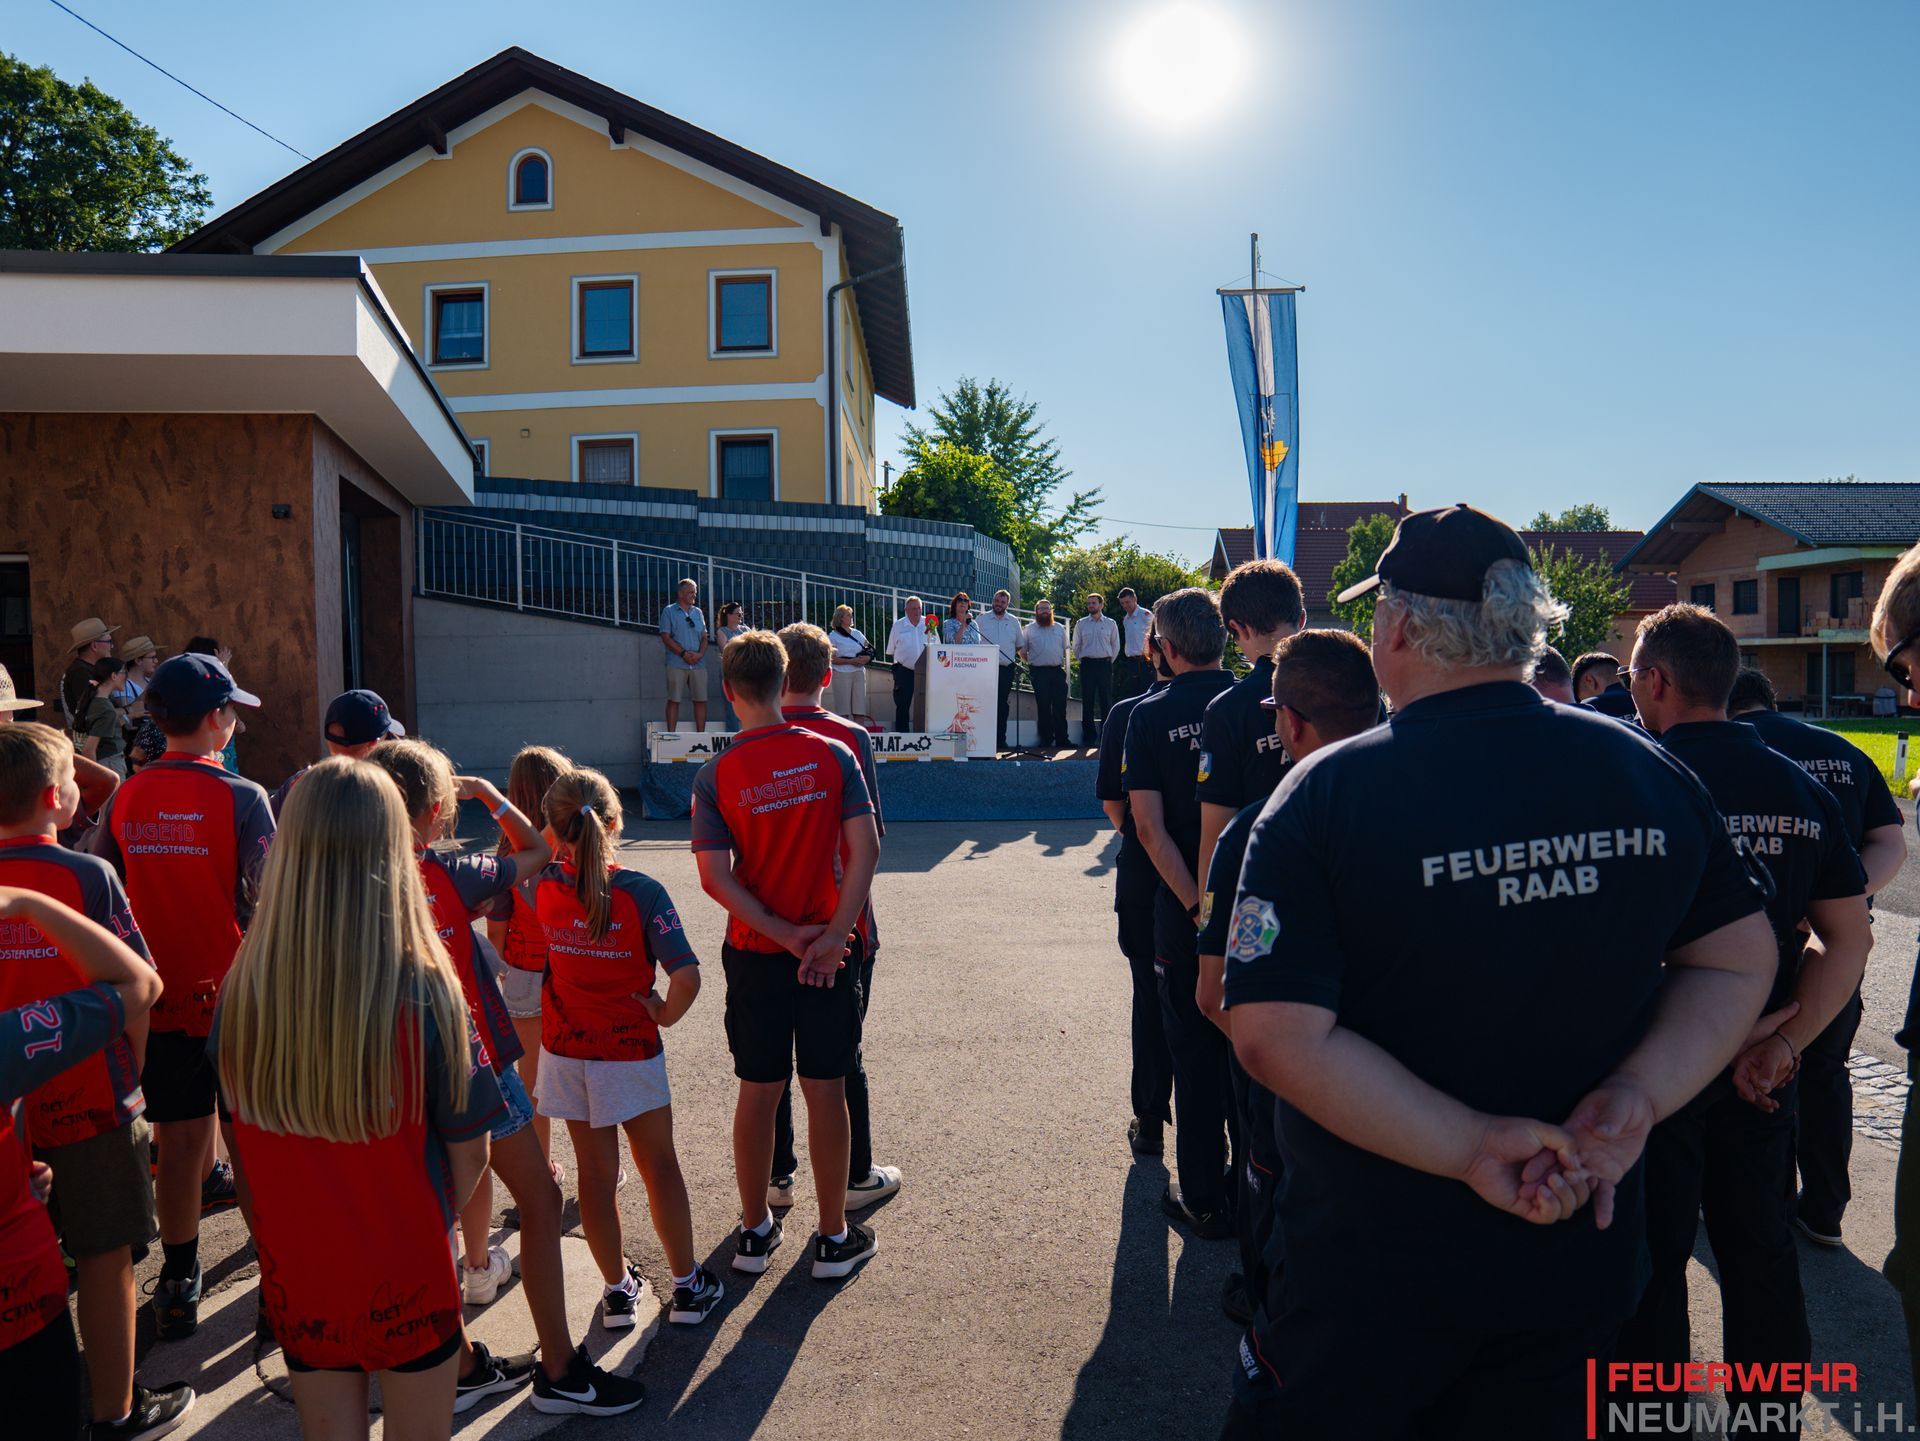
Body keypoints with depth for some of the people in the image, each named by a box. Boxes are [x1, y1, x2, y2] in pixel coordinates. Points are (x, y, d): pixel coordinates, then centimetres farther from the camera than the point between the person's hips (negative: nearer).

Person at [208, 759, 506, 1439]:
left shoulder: (243, 987, -17)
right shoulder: (424, 993, -25)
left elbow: (240, 1142, -3)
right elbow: (467, 1153, -13)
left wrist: (273, 1234, 11)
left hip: (296, 1281, 3)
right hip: (406, 1281, -3)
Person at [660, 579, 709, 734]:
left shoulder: (697, 612, 16)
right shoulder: (669, 612, 3)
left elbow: (704, 637, 14)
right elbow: (665, 637, -5)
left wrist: (700, 654, -5)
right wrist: (684, 654, -13)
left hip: (698, 663, 4)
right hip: (676, 664, -4)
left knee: (701, 699, 2)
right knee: (674, 700, -2)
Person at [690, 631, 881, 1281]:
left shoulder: (715, 776, -6)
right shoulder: (832, 755, -6)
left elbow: (716, 877, -12)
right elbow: (864, 848, -13)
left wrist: (786, 935, -10)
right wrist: (833, 935, -12)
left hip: (755, 955, 1)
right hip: (831, 949, 0)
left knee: (758, 1092, 13)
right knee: (826, 1090, 9)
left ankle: (755, 1231, 27)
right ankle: (834, 1238, 20)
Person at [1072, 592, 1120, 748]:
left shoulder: (1110, 624, 7)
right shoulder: (1081, 624, 8)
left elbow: (1116, 646, 12)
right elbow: (1076, 646, 14)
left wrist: (1109, 662, 9)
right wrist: (1081, 661, 9)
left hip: (1105, 664, 0)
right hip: (1087, 664, 0)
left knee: (1106, 700, -1)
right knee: (1087, 701, 0)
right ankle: (1089, 737, 5)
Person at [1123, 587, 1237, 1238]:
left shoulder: (1150, 716, -8)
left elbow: (1149, 827, -14)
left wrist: (1197, 905, -13)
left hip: (1185, 917, -2)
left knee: (1196, 1058, 10)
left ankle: (1206, 1201, 20)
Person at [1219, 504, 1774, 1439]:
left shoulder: (1326, 792, -19)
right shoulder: (1648, 771, -5)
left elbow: (1277, 1036, -26)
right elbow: (1740, 957, 3)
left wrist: (1470, 1145, -20)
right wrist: (1636, 1099, -9)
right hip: (1582, 1254, 5)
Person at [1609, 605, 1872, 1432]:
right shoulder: (1801, 788, 3)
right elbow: (1848, 938, 4)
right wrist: (1782, 1042, -3)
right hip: (1761, 1067, 6)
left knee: (1652, 1260, 8)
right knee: (1760, 1249, 19)